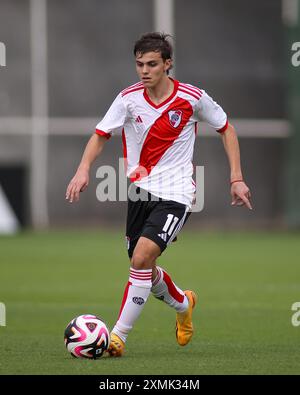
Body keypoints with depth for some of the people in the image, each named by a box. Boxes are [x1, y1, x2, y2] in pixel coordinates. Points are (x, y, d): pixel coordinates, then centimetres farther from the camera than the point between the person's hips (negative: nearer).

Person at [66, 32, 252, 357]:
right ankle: (183, 304, 45)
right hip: (140, 192, 4)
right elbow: (101, 134, 0)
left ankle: (118, 336, -15)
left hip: (175, 193, -4)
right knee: (144, 268, 12)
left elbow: (226, 129, 6)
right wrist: (84, 169, -19)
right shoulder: (129, 98, -4)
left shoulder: (192, 98, -9)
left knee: (142, 257, -23)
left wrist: (237, 179, 1)